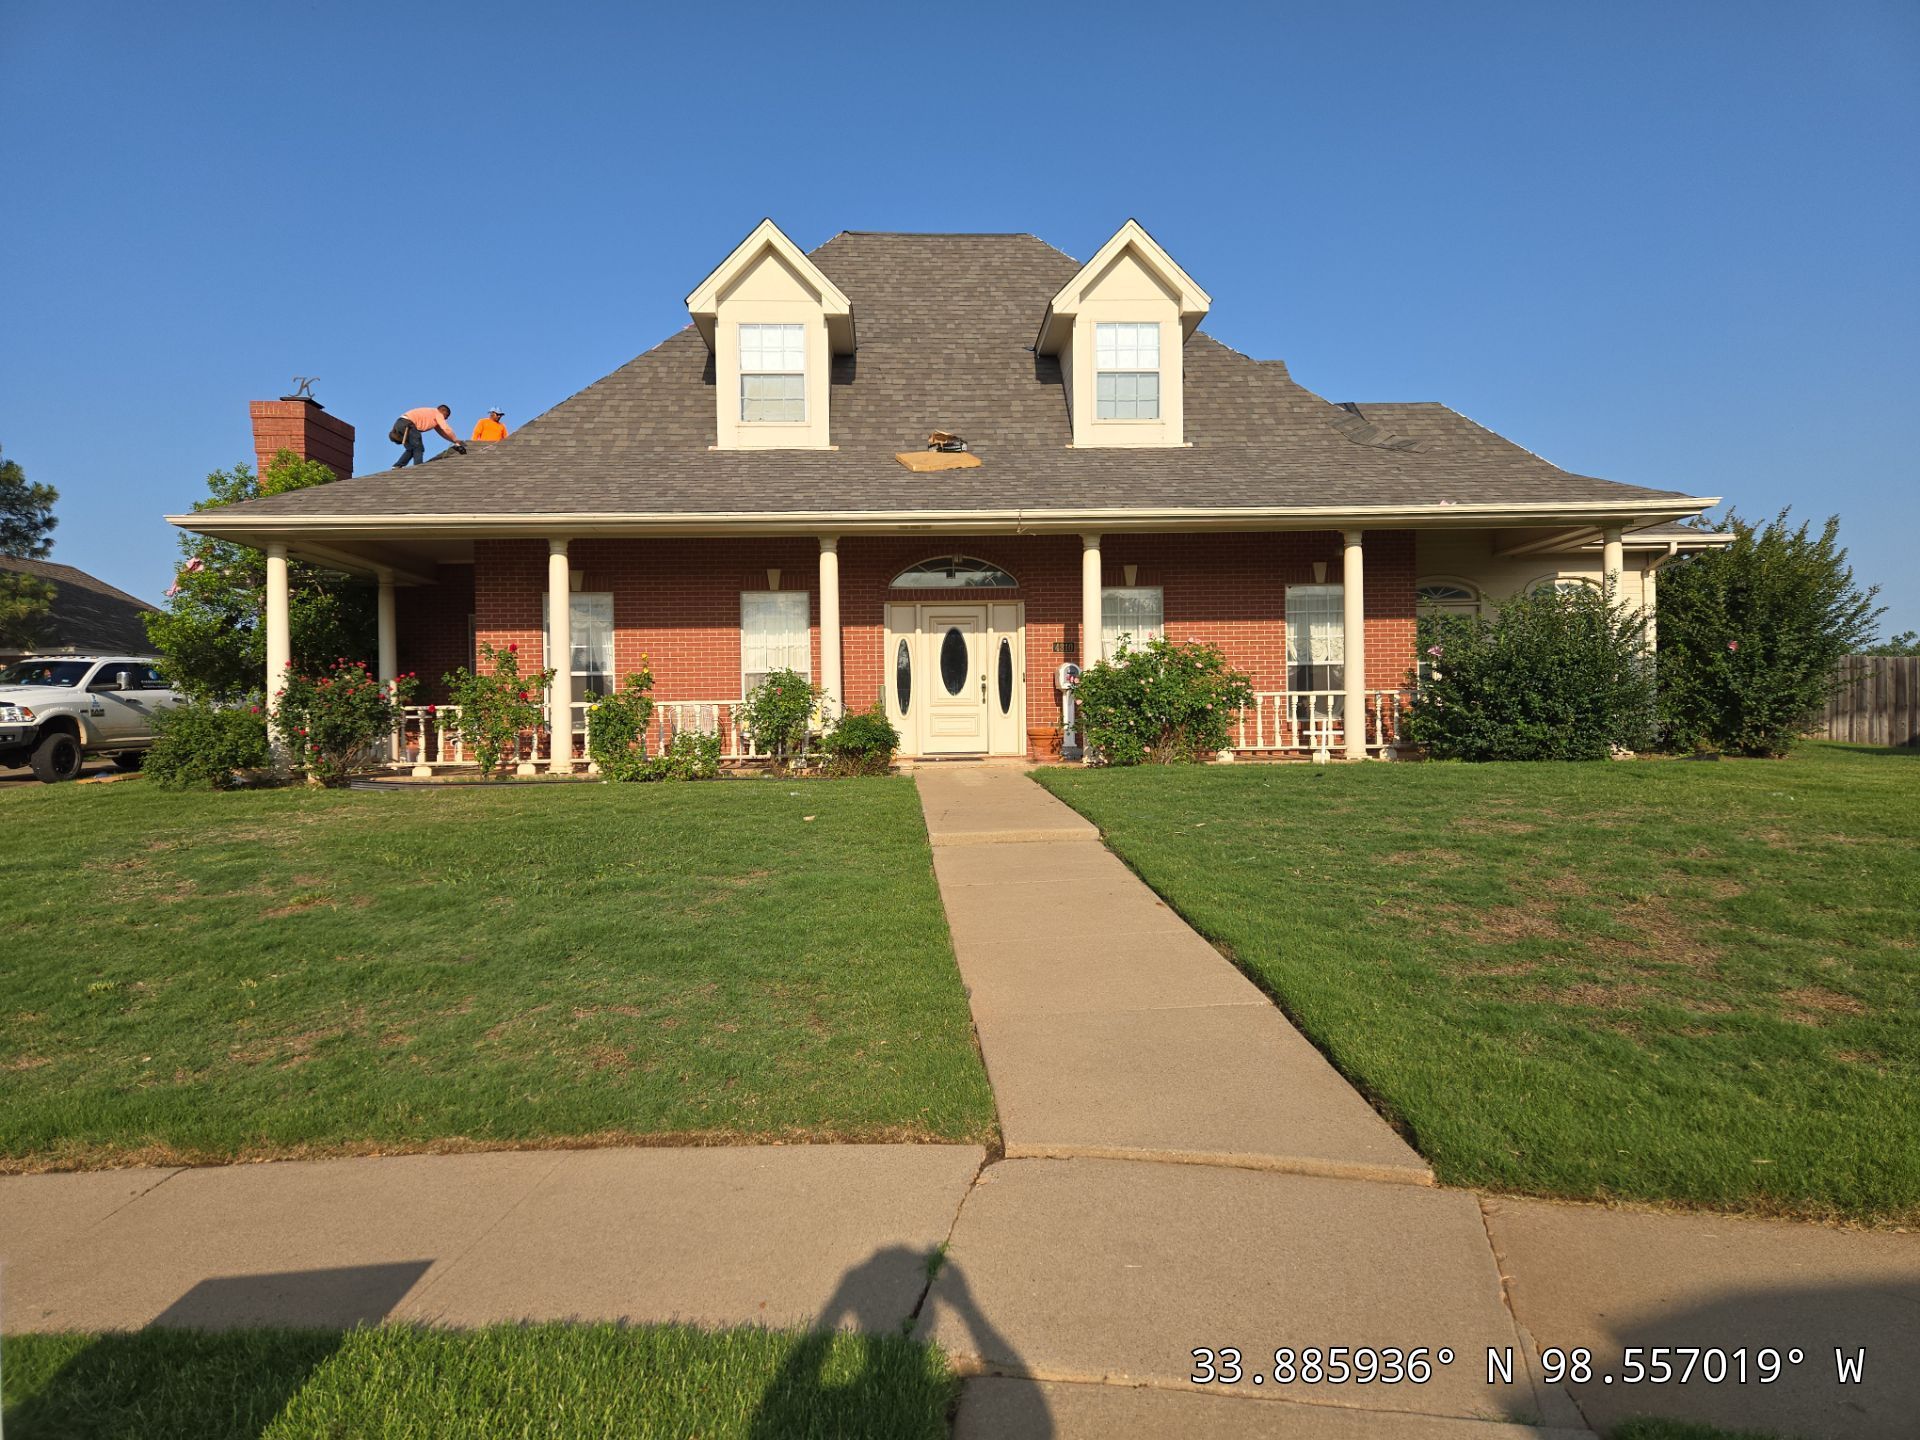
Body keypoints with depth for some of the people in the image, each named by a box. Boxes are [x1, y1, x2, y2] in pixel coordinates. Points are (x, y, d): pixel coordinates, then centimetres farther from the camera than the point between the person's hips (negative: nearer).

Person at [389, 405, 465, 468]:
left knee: (411, 450, 18)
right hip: (406, 424, -9)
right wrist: (457, 441, 2)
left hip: (399, 423, 10)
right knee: (418, 449, -5)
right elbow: (446, 429, -6)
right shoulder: (438, 413, 4)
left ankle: (397, 466, 10)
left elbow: (442, 432, 34)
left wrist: (455, 441, 28)